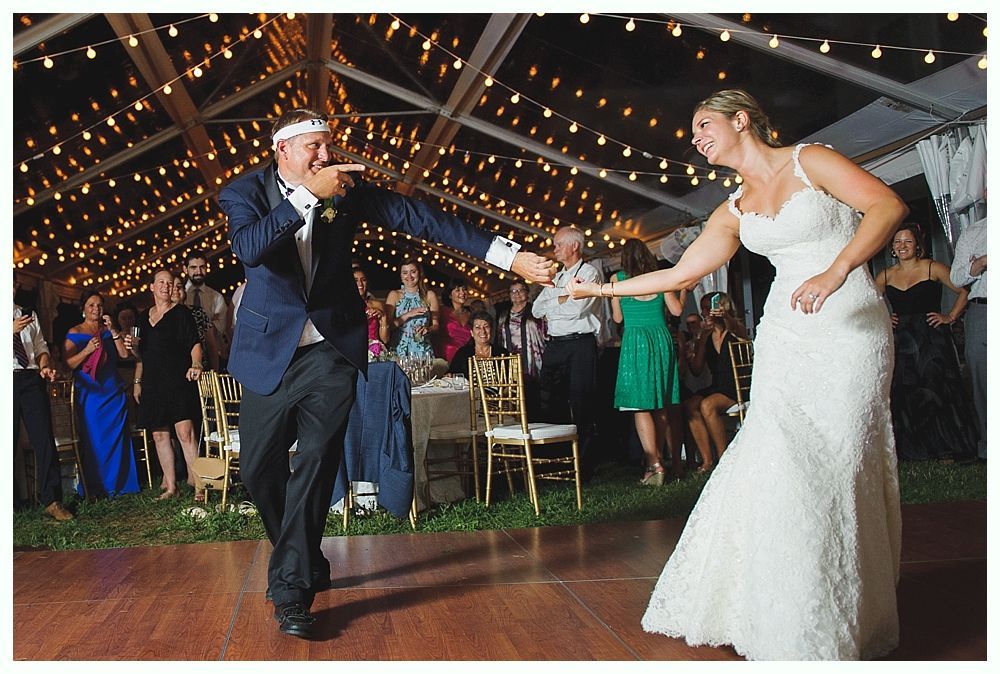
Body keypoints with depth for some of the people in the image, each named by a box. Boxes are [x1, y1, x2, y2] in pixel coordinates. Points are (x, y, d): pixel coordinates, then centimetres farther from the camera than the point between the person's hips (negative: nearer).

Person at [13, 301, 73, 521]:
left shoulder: (28, 314, 19)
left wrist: (44, 367, 1)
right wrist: (12, 329, -22)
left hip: (31, 379, 3)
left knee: (44, 438, -4)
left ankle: (52, 501, -3)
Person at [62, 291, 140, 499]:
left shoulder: (109, 331, 14)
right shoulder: (75, 333, 4)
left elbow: (124, 353, 0)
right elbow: (69, 363, -5)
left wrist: (113, 331, -7)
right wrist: (87, 350, -19)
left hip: (113, 392, 3)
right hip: (89, 393, -3)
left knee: (116, 438, 2)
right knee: (92, 439, -3)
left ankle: (117, 483, 10)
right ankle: (92, 487, 3)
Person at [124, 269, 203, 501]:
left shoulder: (181, 312, 2)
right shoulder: (143, 317, 18)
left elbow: (195, 344, -5)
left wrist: (195, 364, -22)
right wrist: (135, 364, 10)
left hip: (178, 381, -6)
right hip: (152, 384, 6)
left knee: (185, 432, -13)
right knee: (159, 435, 5)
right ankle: (170, 486, 11)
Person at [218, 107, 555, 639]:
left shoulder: (346, 189, -2)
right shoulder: (244, 192, -5)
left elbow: (420, 219, -8)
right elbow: (248, 248, -25)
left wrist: (509, 254, -13)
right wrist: (308, 195, -32)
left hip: (330, 350, -1)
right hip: (271, 350, 1)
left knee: (316, 459, -10)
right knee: (258, 469, 7)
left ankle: (291, 587, 1)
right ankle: (306, 563, 32)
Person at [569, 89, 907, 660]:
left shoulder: (810, 160, -1)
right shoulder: (734, 212, 14)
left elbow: (889, 205, -12)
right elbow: (680, 275, 13)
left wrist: (835, 272, -26)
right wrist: (602, 288, 12)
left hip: (851, 329, -4)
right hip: (787, 335, 4)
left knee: (833, 462, -6)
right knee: (781, 458, -6)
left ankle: (832, 623, 10)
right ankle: (789, 615, 9)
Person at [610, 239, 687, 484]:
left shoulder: (617, 278, 2)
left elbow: (617, 317, 7)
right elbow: (677, 310, 8)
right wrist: (684, 289, 25)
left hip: (635, 340, -3)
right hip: (661, 339, 4)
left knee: (640, 405, -3)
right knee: (663, 406, 10)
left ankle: (654, 464, -11)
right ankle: (674, 463, 12)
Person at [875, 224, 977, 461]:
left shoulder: (932, 268, 1)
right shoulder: (886, 276, 10)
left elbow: (964, 291, 2)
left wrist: (950, 317, -4)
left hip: (931, 339, -3)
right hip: (900, 341, 3)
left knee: (936, 387, -7)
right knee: (904, 395, 1)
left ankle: (946, 449, 1)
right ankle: (912, 450, 10)